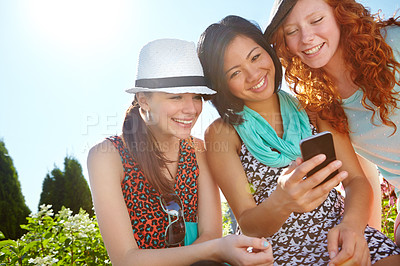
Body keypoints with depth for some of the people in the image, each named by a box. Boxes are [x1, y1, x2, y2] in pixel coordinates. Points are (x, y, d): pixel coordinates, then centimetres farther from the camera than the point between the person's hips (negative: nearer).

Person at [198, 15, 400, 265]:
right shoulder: (221, 133, -5)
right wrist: (280, 203, -31)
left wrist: (352, 225, -21)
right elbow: (247, 225, -9)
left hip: (339, 238, 3)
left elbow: (356, 179, 0)